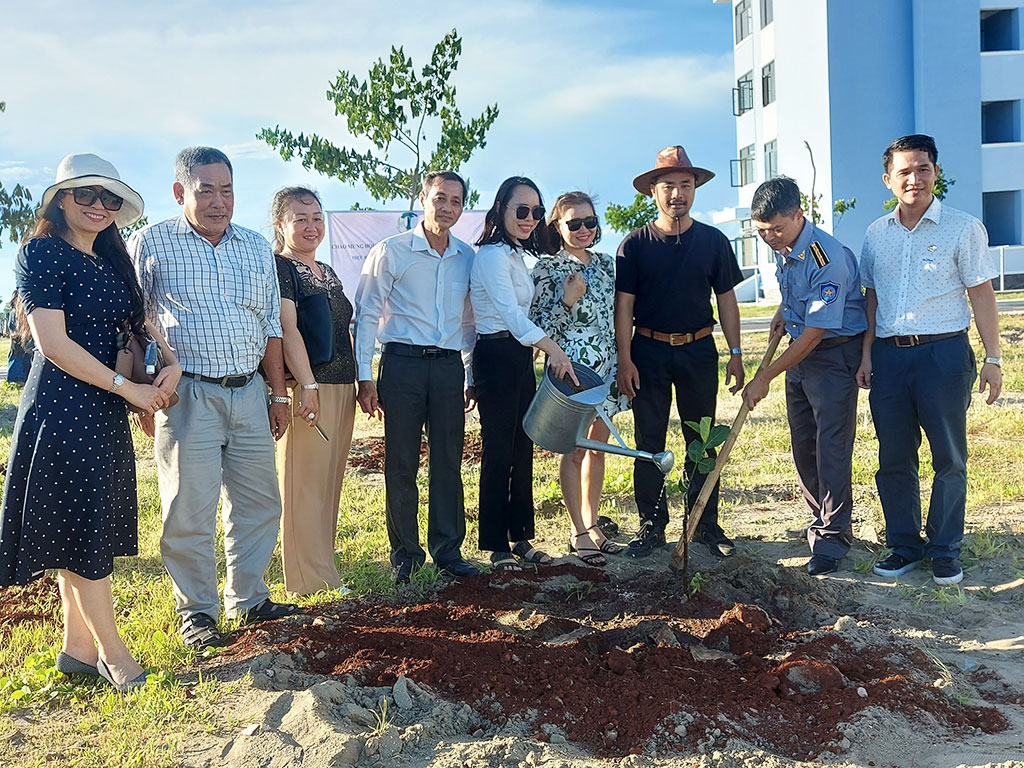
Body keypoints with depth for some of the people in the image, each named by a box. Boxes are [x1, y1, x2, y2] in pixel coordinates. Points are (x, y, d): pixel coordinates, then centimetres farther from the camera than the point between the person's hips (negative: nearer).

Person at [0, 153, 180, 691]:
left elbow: (142, 321, 14)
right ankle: (113, 653, 8)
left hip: (105, 410, 8)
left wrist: (170, 362, -7)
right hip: (61, 408, -8)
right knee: (83, 528, -2)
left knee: (90, 526, 12)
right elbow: (54, 344, -16)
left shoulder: (111, 262, 15)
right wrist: (127, 387, -14)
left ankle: (78, 646, 23)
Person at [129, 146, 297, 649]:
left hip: (249, 394, 5)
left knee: (259, 502, 11)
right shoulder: (150, 244, -1)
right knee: (189, 509, 0)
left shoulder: (257, 248, 12)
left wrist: (279, 394, 14)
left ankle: (247, 598, 27)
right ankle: (196, 610, 17)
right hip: (187, 395, -4)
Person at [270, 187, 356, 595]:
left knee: (329, 481, 13)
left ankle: (323, 567, 23)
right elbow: (288, 330, -16)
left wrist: (361, 383, 20)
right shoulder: (279, 267, -6)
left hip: (341, 387, 9)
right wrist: (307, 386, -23)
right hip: (307, 389, -8)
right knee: (304, 482, -3)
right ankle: (311, 580, 3)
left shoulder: (327, 272, 19)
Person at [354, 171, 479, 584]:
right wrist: (364, 377, -7)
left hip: (449, 366, 3)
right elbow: (366, 315, -1)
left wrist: (471, 377, 17)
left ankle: (448, 549, 17)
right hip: (402, 363, -3)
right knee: (401, 463, 1)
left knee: (449, 461, 6)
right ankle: (406, 553, 14)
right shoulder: (391, 252, 0)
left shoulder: (467, 258, 11)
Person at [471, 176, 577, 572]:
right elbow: (509, 313, -24)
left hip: (519, 357, 9)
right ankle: (497, 546, 7)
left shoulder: (515, 253, 16)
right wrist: (553, 350, -33)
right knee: (498, 451, -3)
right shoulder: (492, 254, -14)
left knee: (523, 449, 12)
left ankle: (521, 538, 21)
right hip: (496, 358, -9)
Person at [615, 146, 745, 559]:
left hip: (698, 350, 1)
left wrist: (736, 353, 2)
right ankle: (652, 525, 14)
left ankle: (706, 523, 18)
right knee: (649, 442, 4)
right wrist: (624, 360, -9)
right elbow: (624, 304, -2)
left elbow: (726, 299, 7)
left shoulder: (713, 241, 4)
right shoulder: (635, 244, -1)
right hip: (648, 351, -1)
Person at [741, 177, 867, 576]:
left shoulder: (827, 258, -26)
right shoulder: (783, 248, 1)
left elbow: (814, 333, -24)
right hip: (800, 351, 9)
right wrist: (784, 311, 6)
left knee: (831, 448, -8)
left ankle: (832, 539, 0)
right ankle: (821, 523, 24)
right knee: (803, 447, 11)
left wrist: (765, 378, -20)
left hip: (835, 354, -8)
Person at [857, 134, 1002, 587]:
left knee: (949, 458, 3)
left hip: (944, 352, -3)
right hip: (889, 356, 4)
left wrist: (993, 359, -7)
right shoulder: (876, 235, 10)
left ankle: (945, 550, 16)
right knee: (894, 458, 8)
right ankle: (904, 545, 21)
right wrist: (867, 354, 9)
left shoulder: (963, 229, -1)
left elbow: (982, 295, -2)